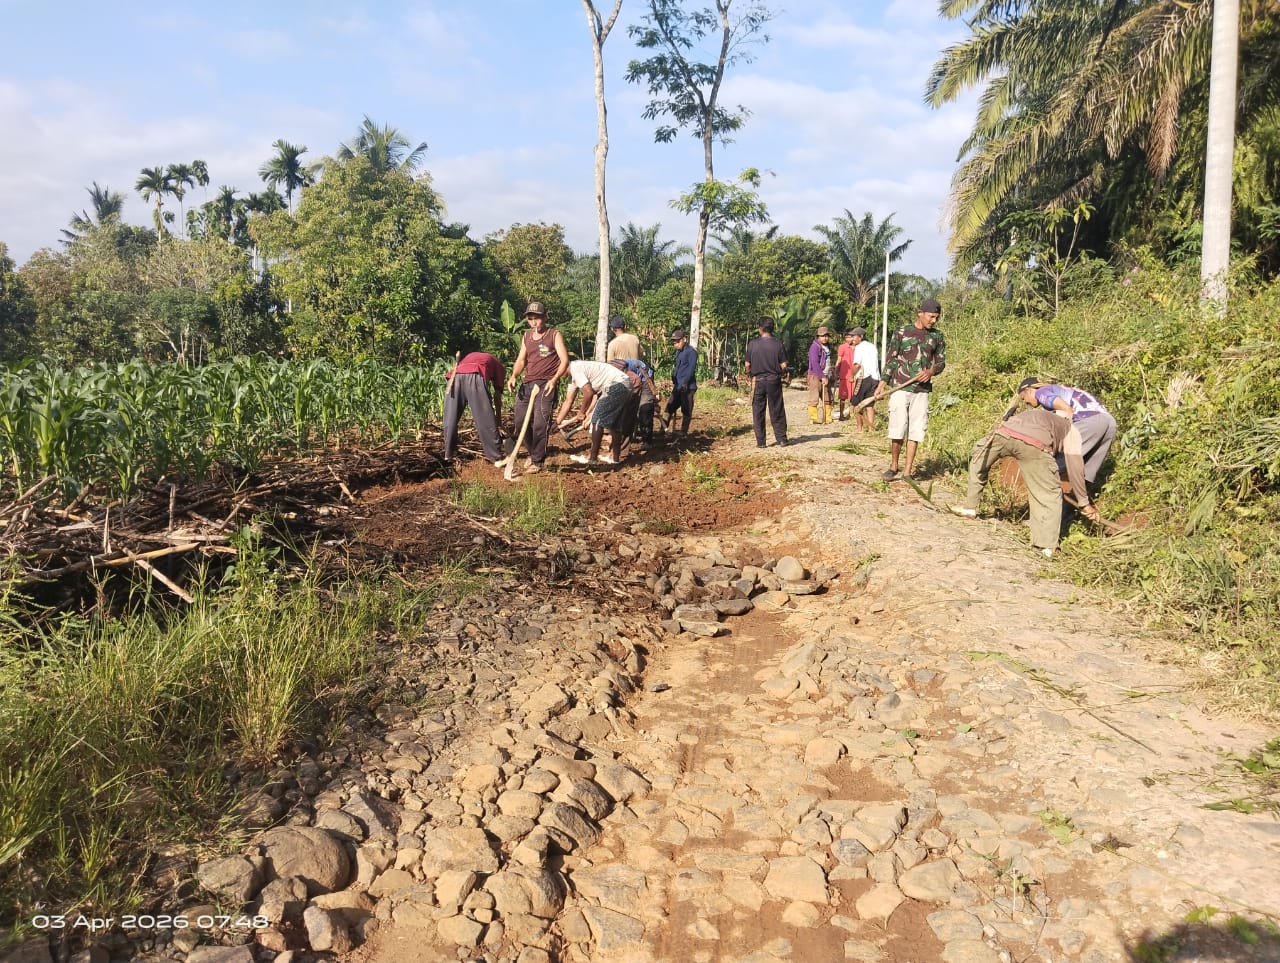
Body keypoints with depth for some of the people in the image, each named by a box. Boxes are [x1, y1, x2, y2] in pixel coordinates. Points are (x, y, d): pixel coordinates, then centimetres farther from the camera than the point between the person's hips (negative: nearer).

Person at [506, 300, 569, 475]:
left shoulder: (555, 335, 1)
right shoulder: (526, 337, 17)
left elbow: (565, 360, -6)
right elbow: (521, 360, 14)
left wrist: (554, 379, -22)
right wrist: (514, 376, -6)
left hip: (545, 384, -6)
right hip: (527, 384, 6)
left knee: (540, 423, -13)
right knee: (520, 421, 4)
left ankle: (537, 461, -3)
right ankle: (533, 452, 25)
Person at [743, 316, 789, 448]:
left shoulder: (753, 344, -7)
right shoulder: (778, 344, -6)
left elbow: (748, 365, -4)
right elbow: (783, 365, -6)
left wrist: (750, 375, 16)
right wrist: (783, 374, 15)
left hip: (758, 381, 0)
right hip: (774, 381, 1)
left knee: (758, 412, 7)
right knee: (777, 412, 9)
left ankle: (760, 441, 7)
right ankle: (781, 439, 12)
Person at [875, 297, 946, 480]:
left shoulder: (937, 337, 9)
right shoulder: (901, 333, 1)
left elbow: (941, 362, 14)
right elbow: (891, 360, 2)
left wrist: (931, 371, -9)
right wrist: (882, 384, -6)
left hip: (922, 390, 2)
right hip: (900, 388, -2)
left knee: (915, 431, 2)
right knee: (897, 431, -4)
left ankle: (907, 472, 9)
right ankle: (893, 467, 14)